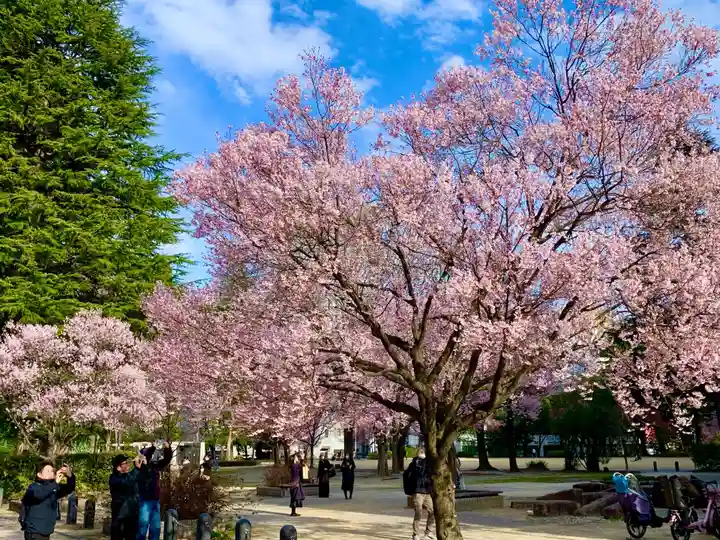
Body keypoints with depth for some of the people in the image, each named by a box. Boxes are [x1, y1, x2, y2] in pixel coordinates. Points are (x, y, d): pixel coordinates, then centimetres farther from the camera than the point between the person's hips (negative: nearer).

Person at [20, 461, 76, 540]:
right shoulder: (34, 487, -9)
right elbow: (38, 495, -31)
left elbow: (70, 489, -2)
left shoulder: (54, 487, 10)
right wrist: (55, 482, -36)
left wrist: (70, 476, -21)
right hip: (34, 532, -7)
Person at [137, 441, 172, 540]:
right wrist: (153, 447, -33)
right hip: (144, 500, -5)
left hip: (155, 500, 5)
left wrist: (167, 448, -20)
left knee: (156, 527, 9)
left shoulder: (156, 466, 9)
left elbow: (167, 459, -2)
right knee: (143, 526, -5)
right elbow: (145, 456, -22)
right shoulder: (140, 466, -4)